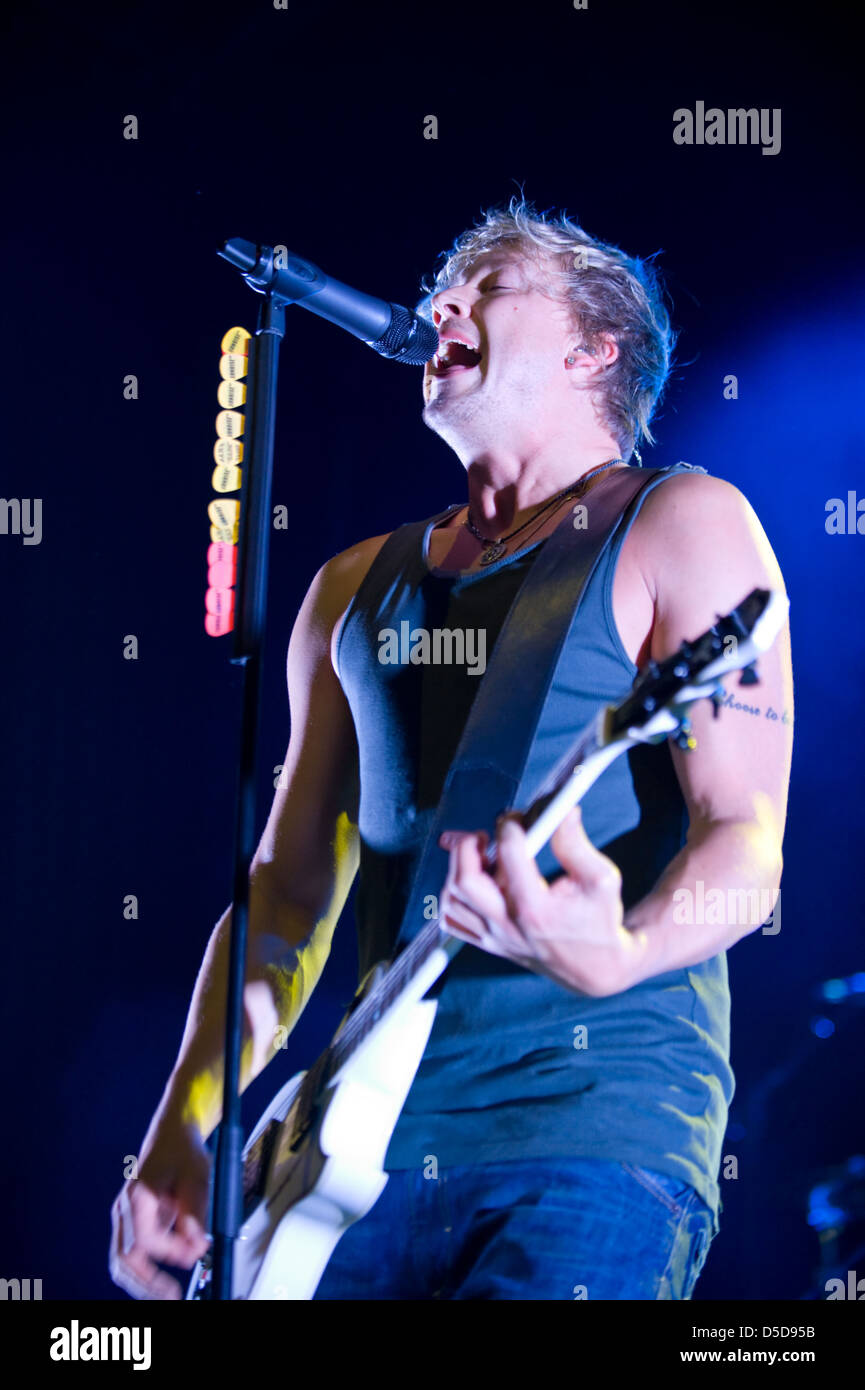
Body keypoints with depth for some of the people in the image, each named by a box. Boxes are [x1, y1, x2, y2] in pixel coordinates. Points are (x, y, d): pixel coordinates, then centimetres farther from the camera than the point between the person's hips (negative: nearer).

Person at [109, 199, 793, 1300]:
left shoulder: (679, 526, 2)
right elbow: (290, 887, 17)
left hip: (599, 1117, -5)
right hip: (373, 1137, 5)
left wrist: (618, 953, -29)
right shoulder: (354, 588, 19)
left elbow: (747, 837, -8)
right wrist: (183, 1125, 6)